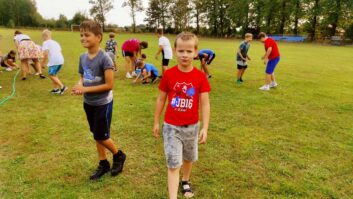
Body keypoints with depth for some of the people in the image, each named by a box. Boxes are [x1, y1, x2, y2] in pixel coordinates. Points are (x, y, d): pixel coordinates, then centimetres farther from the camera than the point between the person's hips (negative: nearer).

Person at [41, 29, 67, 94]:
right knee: (54, 74, 23)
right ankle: (56, 88, 25)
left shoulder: (46, 43, 3)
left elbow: (46, 54, -9)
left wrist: (43, 62, 2)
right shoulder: (55, 42, 25)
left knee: (51, 75, 1)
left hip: (54, 61, -8)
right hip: (61, 60, 8)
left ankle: (62, 87, -9)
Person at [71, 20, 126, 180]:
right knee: (96, 135, 16)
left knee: (101, 136, 2)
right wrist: (79, 86, -11)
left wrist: (86, 89, -21)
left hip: (103, 103, -7)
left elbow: (109, 84, -22)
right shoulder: (83, 57, 2)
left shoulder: (104, 58, -20)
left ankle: (119, 156, 29)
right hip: (88, 103, 7)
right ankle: (103, 164, 33)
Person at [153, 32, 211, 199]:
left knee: (188, 158, 23)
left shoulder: (200, 76, -11)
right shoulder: (168, 74, -11)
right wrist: (156, 122, 4)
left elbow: (205, 104, -10)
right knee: (173, 164, -3)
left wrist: (205, 128, -14)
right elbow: (161, 99, -1)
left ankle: (185, 182, 50)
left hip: (192, 126, 2)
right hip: (171, 126, -2)